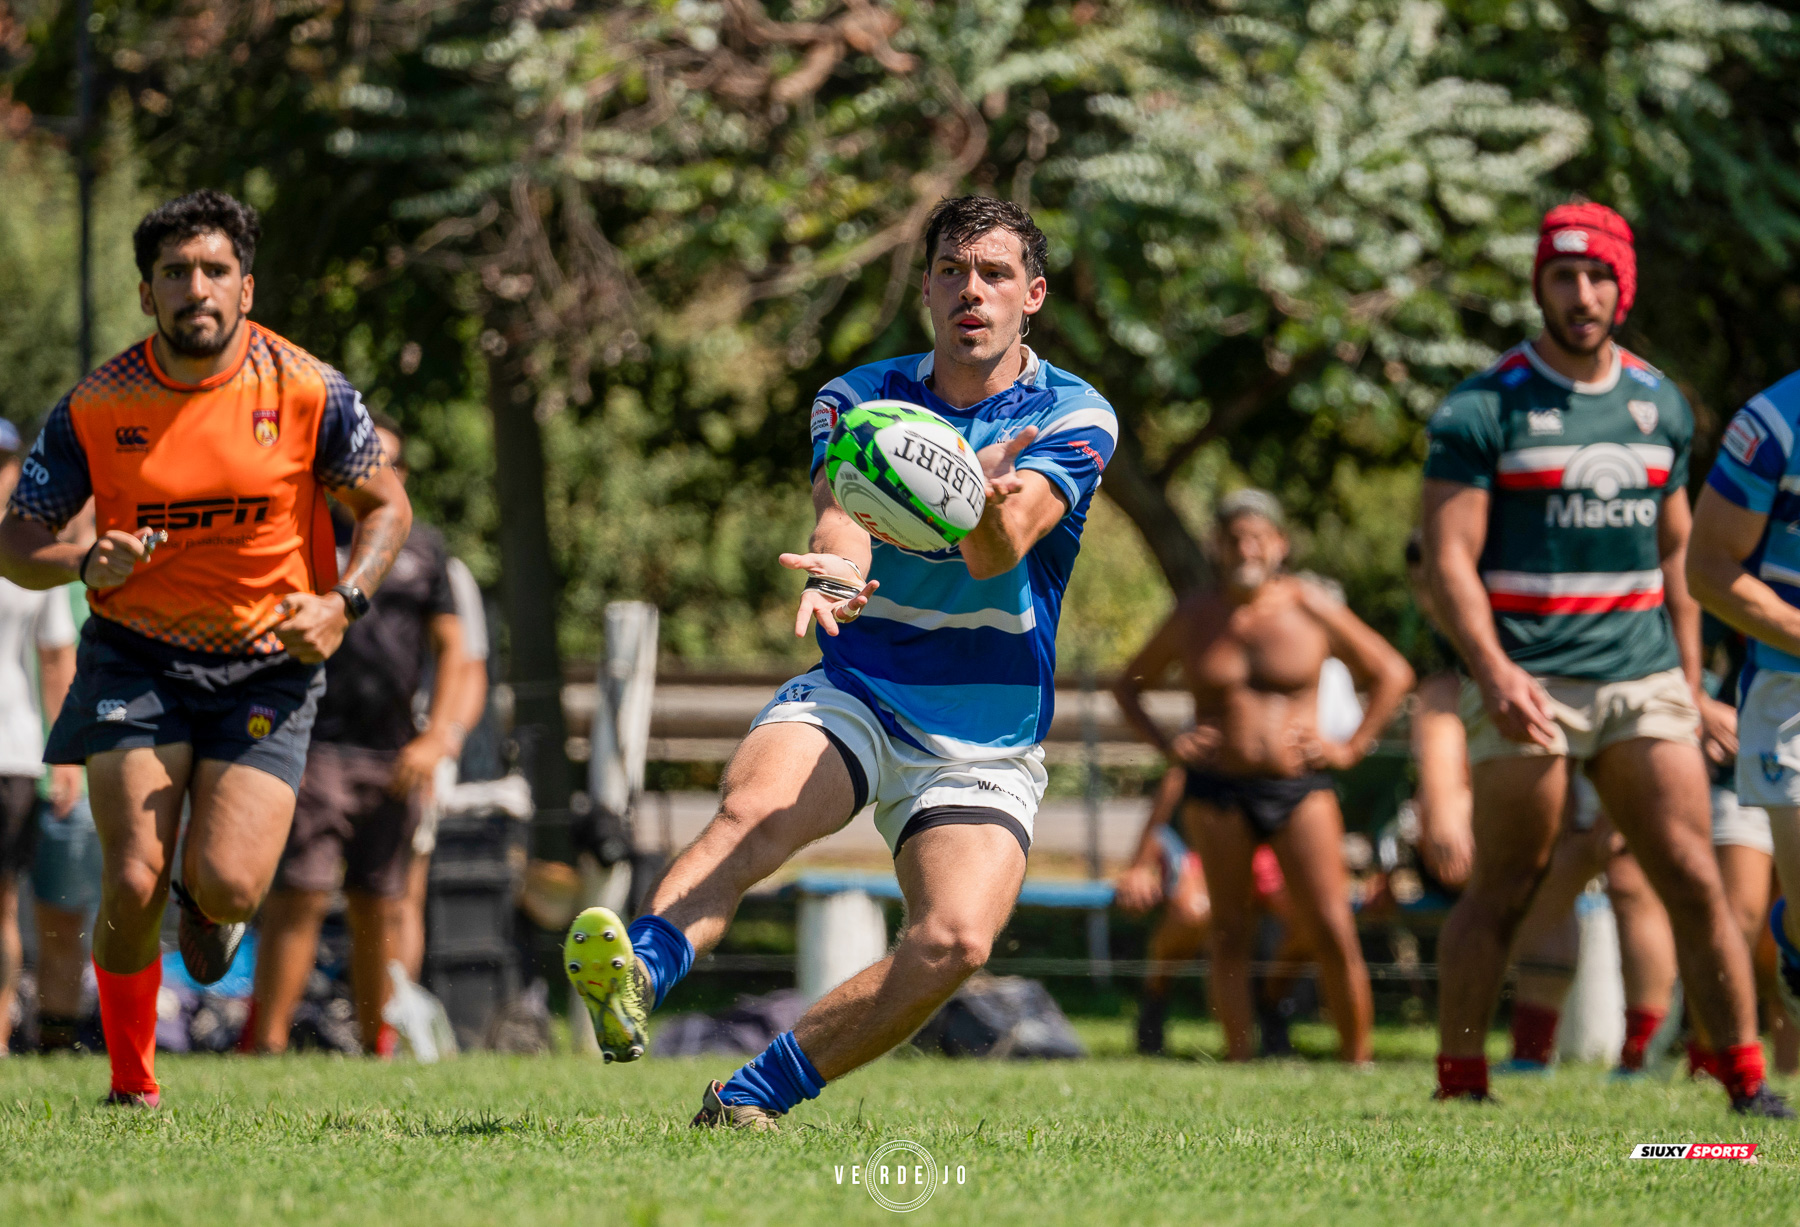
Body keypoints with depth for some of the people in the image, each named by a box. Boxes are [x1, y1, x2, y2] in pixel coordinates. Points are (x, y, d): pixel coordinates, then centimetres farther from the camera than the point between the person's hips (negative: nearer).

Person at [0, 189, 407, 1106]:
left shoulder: (306, 391, -7)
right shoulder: (96, 407, -7)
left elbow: (387, 505, 6)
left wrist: (342, 602, -11)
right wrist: (88, 566, -23)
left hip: (267, 664, 0)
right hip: (137, 659, 0)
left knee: (225, 885, -16)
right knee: (133, 885, -13)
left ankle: (210, 913, 26)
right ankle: (132, 1085, 10)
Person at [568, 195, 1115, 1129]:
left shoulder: (1075, 418, -3)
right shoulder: (858, 401, 4)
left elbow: (1002, 551, -22)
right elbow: (841, 521, -16)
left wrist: (989, 503, -47)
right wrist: (834, 573, -41)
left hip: (986, 751, -1)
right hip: (854, 698, 1)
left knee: (954, 943, -24)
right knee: (752, 813, -32)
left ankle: (752, 1096, -12)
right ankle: (637, 975, -54)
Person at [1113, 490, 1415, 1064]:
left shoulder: (1310, 608, 1)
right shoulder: (1192, 618, 6)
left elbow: (1392, 673, 10)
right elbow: (1128, 685, 19)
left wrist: (1352, 748, 1)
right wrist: (1166, 744, 4)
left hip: (1299, 787, -1)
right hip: (1217, 793, 1)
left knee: (1333, 933, -9)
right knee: (1230, 933, -1)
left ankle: (1358, 1058, -3)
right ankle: (1240, 1062, 2)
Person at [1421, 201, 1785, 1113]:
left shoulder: (1660, 405, 13)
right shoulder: (1483, 409, -4)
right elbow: (1449, 557, -9)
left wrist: (1690, 682, 17)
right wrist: (1492, 671, -22)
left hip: (1642, 678, 4)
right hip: (1528, 686, -4)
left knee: (1695, 883, -1)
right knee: (1502, 892, -2)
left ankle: (1747, 1079, 4)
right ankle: (1458, 1084, 6)